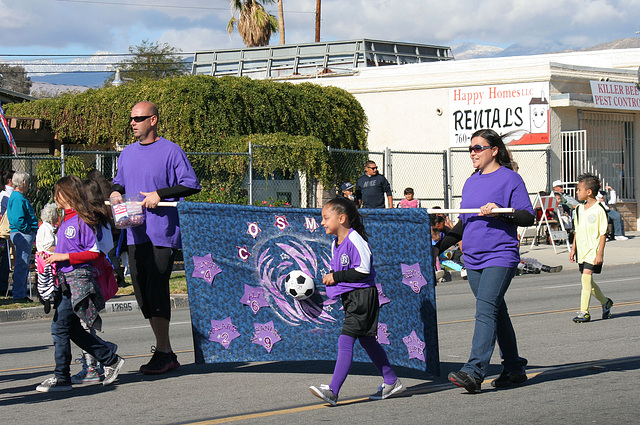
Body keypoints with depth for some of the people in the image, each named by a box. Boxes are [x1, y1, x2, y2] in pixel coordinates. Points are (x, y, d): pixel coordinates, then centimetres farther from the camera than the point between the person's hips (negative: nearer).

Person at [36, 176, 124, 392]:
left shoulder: (81, 220, -10)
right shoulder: (66, 220, 17)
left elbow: (94, 253, -14)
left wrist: (64, 257, -17)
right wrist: (53, 256, 9)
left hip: (79, 278, -10)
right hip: (65, 280, 10)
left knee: (60, 326, -10)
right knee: (73, 329, 10)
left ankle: (61, 377, -5)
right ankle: (111, 360, 18)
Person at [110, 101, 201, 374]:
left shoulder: (170, 151, -4)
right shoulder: (128, 153, 16)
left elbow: (191, 185, -7)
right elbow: (119, 182, 29)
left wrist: (160, 194, -15)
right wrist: (115, 192, 6)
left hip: (162, 231, -7)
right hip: (135, 233, 7)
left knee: (156, 288, -12)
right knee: (141, 290, 7)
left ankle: (163, 352, -5)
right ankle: (166, 352, 16)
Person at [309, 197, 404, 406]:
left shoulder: (355, 241, -17)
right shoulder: (336, 244, 12)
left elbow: (363, 270, -21)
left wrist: (337, 277, -18)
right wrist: (331, 278, 5)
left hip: (363, 296, -10)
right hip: (349, 297, 10)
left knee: (345, 340, -15)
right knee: (367, 340, 15)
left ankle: (333, 391, -19)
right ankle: (391, 382, 26)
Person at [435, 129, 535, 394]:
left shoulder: (509, 179, -5)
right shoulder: (471, 182, 16)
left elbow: (529, 217, -8)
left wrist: (500, 211, -21)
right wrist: (440, 246, 20)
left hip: (500, 257, -7)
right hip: (473, 259, 7)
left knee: (485, 310, -17)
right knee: (497, 313, 12)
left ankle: (474, 372, -24)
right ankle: (514, 368, 22)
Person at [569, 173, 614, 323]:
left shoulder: (599, 210, -11)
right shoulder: (579, 209, 10)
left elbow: (603, 234, -11)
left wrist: (599, 254, -14)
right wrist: (573, 249, 16)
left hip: (593, 251, -7)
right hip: (582, 251, 7)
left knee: (586, 278, -15)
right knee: (587, 281, 12)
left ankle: (584, 312, -9)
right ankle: (605, 302, 34)